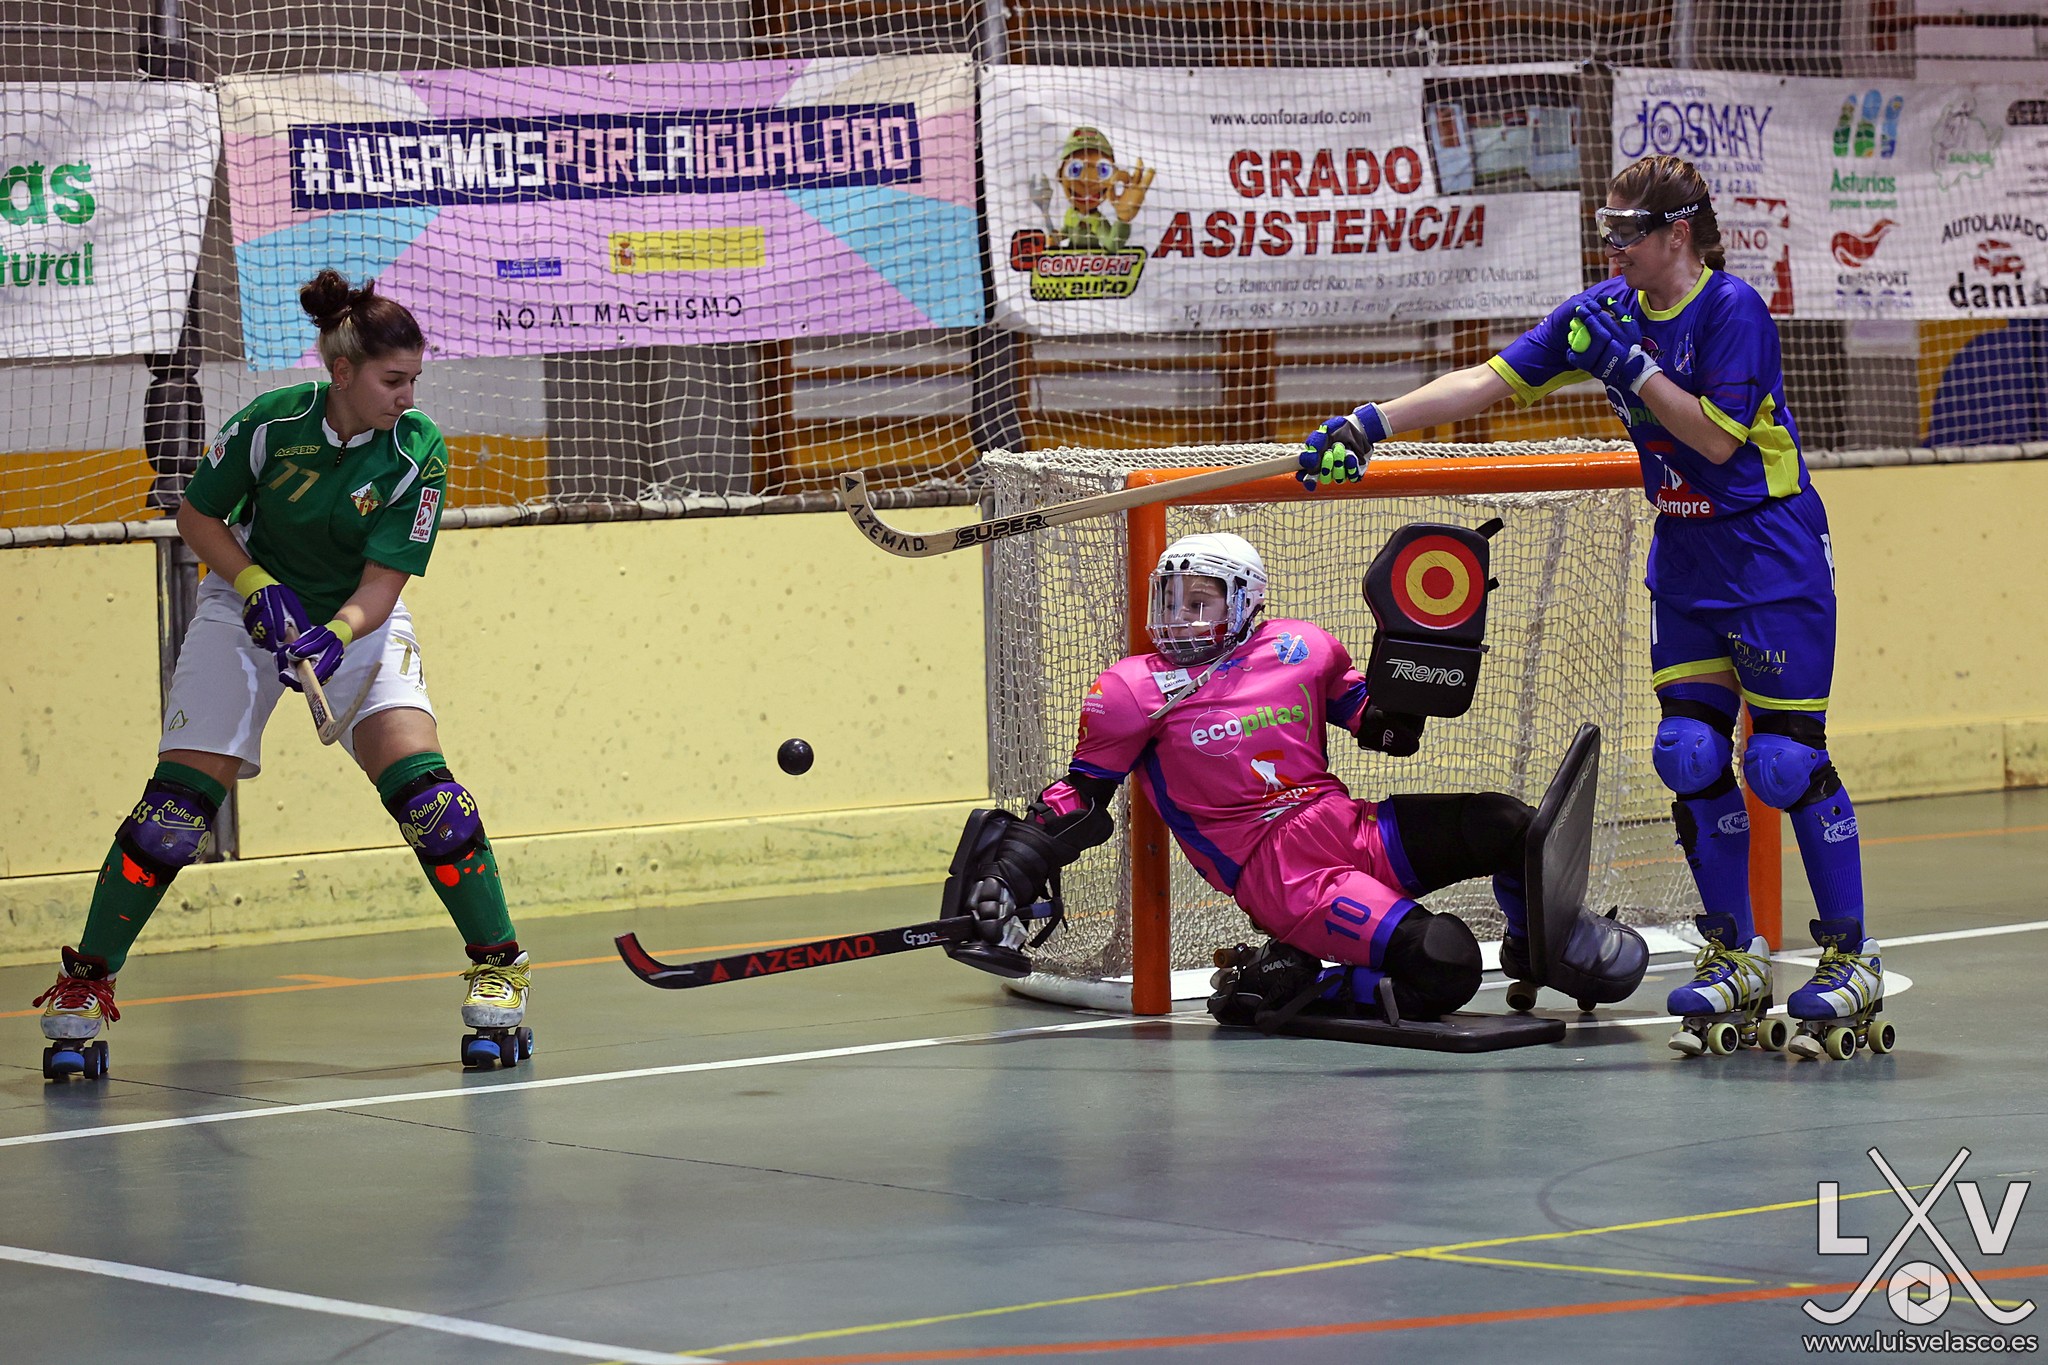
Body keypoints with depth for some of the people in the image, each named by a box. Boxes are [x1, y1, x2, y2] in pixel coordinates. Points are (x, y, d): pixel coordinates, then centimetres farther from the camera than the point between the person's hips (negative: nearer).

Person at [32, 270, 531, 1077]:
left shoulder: (417, 452, -19)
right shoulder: (270, 424, -21)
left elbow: (382, 583, -20)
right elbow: (196, 516, -5)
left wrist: (337, 636, -39)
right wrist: (256, 585, -19)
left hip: (361, 619, 1)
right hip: (251, 607, -1)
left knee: (420, 785, -19)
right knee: (178, 802, -9)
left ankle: (497, 964, -5)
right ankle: (88, 978, 3)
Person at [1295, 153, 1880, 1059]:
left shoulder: (1732, 309, -15)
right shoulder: (1607, 310, 4)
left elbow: (1718, 439, -21)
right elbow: (1490, 381, 2)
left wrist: (1629, 365, -24)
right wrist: (1368, 425, -5)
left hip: (1773, 556, -7)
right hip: (1685, 559, 7)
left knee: (1785, 760, -8)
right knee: (1691, 753, 1)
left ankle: (1851, 958, 2)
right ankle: (1735, 957, 11)